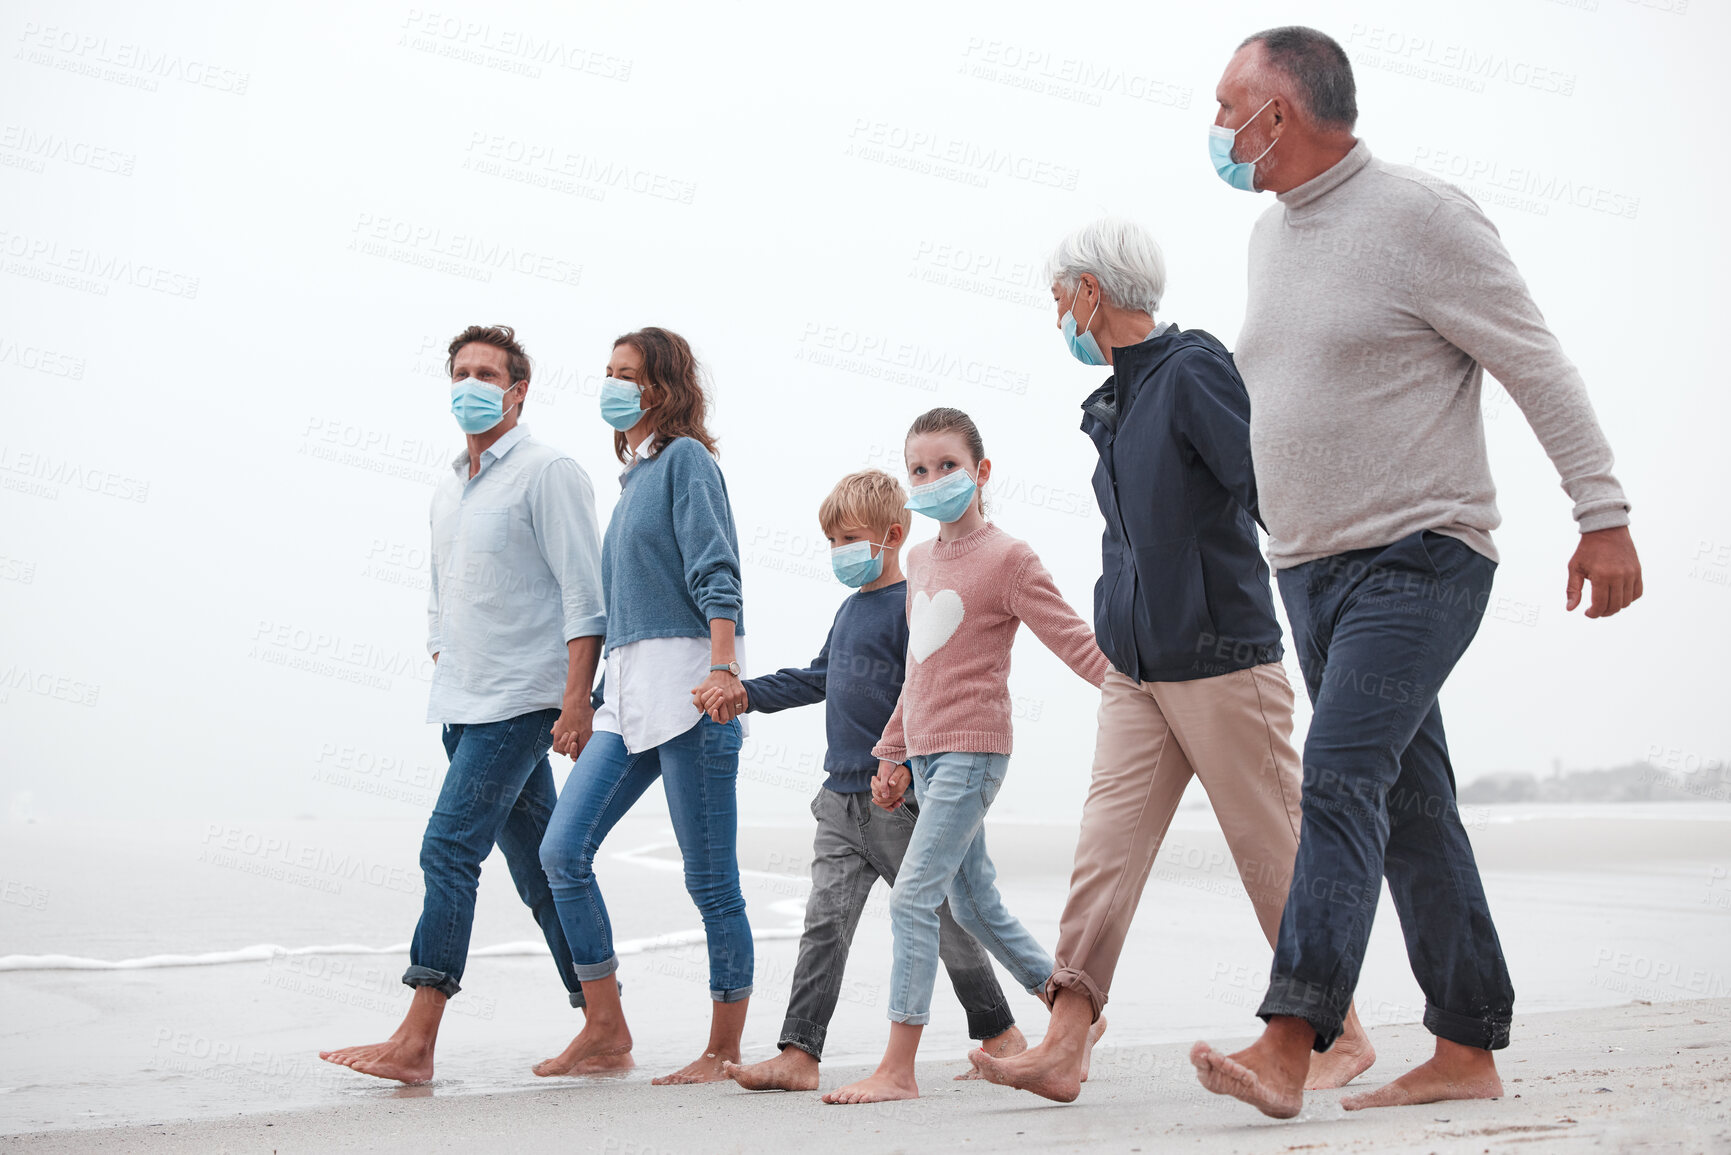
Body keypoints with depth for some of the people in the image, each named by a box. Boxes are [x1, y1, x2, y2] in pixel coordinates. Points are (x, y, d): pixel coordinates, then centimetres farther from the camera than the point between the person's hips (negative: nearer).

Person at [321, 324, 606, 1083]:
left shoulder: (548, 473, -7)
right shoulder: (448, 490, 18)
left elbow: (583, 595, -13)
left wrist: (576, 702, -20)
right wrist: (444, 687, 18)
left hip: (522, 700, -8)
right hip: (466, 706, 8)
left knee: (449, 847, -14)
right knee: (537, 865, 9)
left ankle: (416, 1041, -13)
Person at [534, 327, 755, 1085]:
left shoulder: (685, 457, -2)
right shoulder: (635, 472, 22)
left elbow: (716, 575, -13)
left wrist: (723, 666, -25)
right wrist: (587, 702, 25)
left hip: (687, 684, -9)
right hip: (628, 687, 9)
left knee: (709, 875, -3)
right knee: (562, 850, -2)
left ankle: (725, 1051, 7)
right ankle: (605, 1032, 5)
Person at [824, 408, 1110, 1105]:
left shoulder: (1007, 558, -7)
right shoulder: (920, 559, 15)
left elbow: (1073, 640, -10)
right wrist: (893, 754, 23)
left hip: (972, 749, -8)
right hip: (925, 752, 8)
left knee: (913, 894, -13)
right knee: (974, 903, 15)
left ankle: (897, 1068, -11)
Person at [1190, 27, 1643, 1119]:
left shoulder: (1420, 216, -10)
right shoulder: (1270, 235, 14)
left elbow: (1540, 366, -10)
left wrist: (1604, 513, -13)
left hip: (1418, 556, -8)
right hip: (1310, 568, 8)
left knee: (1341, 780, -19)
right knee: (1411, 806, 8)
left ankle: (1286, 1047, -25)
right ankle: (1467, 1051, 13)